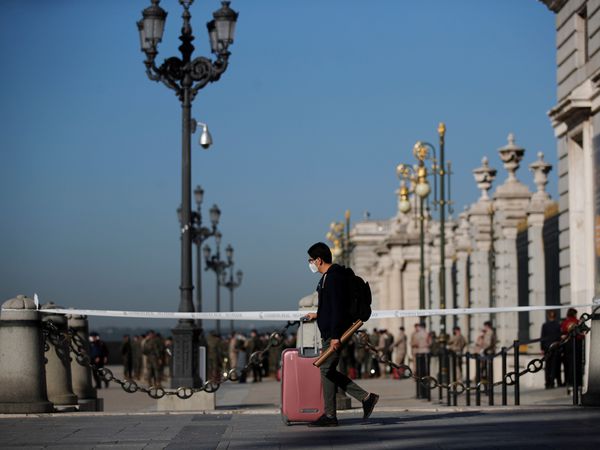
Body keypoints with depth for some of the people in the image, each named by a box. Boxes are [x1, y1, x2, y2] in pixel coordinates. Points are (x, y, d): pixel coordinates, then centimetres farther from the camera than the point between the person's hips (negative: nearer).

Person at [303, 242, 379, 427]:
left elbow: (338, 308, -22)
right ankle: (366, 398, 11)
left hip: (334, 333, -11)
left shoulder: (334, 277, -16)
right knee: (328, 371, 10)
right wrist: (318, 315, 38)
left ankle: (330, 415, -2)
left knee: (327, 370, -7)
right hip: (329, 332, 11)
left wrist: (335, 336, -25)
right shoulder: (328, 276, 17)